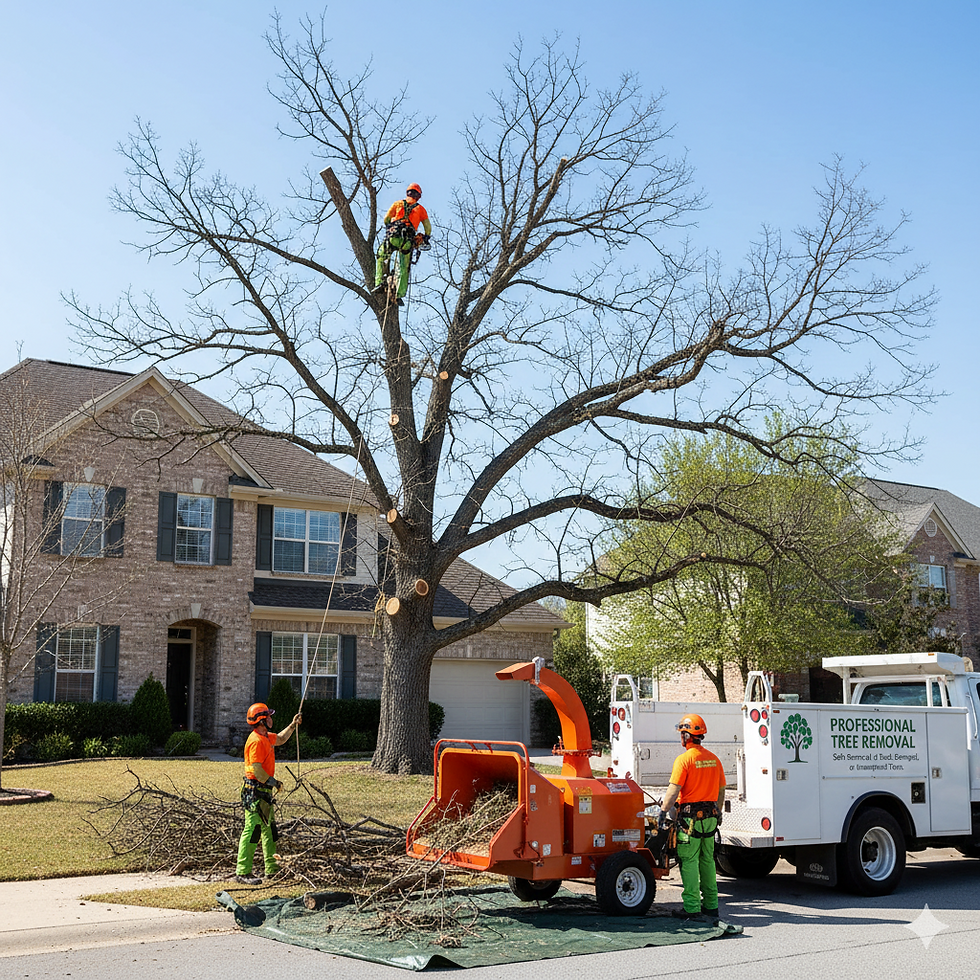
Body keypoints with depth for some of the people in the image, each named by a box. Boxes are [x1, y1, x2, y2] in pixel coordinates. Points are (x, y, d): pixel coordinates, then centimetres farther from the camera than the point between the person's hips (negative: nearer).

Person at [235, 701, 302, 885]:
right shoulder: (256, 741, -19)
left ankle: (272, 869, 25)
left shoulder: (266, 737, 12)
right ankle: (242, 872, -9)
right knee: (252, 830, -10)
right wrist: (273, 782, -16)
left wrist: (293, 725, 25)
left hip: (264, 791, 11)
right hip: (255, 790, -11)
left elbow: (280, 739, 34)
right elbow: (256, 769, -23)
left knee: (269, 829, 16)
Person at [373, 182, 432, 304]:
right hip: (408, 241, 0)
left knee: (380, 259, 20)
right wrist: (426, 238, 25)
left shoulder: (398, 204, 14)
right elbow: (428, 227, 9)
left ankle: (379, 283, 3)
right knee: (404, 269, 5)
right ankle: (400, 295, -2)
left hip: (392, 236, 0)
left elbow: (386, 219, 12)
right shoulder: (421, 209, 15)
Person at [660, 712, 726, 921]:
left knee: (689, 862, -2)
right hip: (710, 816, 7)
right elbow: (721, 791, 15)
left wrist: (662, 811, -7)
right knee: (707, 860, 14)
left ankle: (692, 909, -3)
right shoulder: (714, 759, 10)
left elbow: (673, 791, -15)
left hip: (690, 817, -7)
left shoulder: (684, 759, -12)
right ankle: (711, 906, 19)